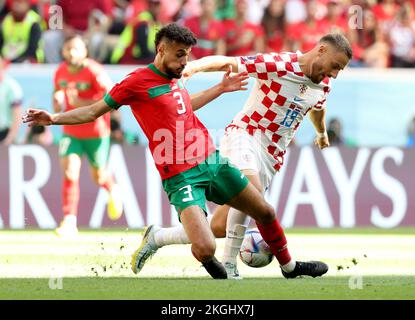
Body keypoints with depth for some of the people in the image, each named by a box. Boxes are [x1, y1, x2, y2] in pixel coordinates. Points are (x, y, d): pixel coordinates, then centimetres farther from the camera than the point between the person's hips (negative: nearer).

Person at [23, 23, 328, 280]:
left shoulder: (174, 79, 12)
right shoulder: (137, 81, -10)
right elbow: (94, 111, -3)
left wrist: (221, 89, 37)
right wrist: (54, 118, -13)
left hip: (213, 162, 8)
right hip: (181, 176, -8)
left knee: (266, 213, 16)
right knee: (205, 249, -24)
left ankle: (290, 266, 40)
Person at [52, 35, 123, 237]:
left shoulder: (94, 72, -21)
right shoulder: (61, 72, -3)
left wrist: (83, 104, -32)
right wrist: (57, 103, -7)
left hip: (96, 132, -3)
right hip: (71, 131, 3)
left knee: (98, 176, 12)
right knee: (70, 171, -15)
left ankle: (113, 190, 50)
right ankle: (69, 222, -15)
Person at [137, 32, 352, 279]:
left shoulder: (323, 86, 9)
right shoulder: (278, 65, -13)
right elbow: (226, 62, -18)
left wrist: (322, 133, 53)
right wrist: (194, 66, -36)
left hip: (272, 157, 6)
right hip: (244, 136, -6)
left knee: (219, 228, -4)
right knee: (252, 189, -38)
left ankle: (157, 238, 14)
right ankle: (229, 264, -31)